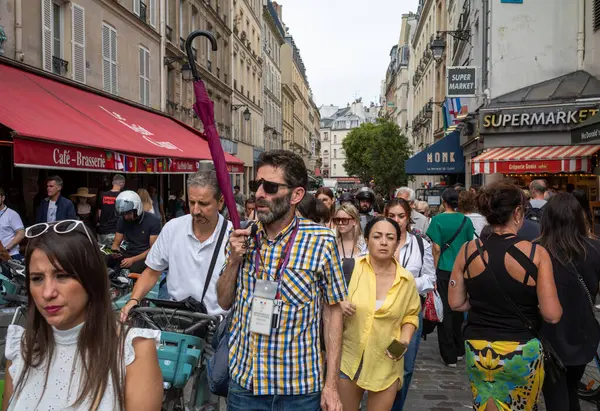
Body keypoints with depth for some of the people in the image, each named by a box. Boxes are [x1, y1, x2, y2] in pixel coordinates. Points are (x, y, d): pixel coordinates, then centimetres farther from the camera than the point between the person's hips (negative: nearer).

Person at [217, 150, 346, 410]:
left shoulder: (321, 241, -12)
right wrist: (233, 260, -11)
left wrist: (331, 384, -7)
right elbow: (224, 302, 6)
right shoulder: (242, 236, -2)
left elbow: (332, 311, -6)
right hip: (243, 379, 3)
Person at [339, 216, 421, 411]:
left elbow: (410, 315, 9)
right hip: (348, 360, 0)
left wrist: (405, 340, -8)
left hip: (386, 366, 1)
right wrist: (339, 307, -21)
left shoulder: (407, 280, -5)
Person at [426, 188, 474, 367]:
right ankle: (459, 350, 29)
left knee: (445, 311, 4)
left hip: (444, 271, -4)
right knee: (458, 310, 17)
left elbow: (437, 249, -11)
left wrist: (433, 272, -2)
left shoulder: (437, 220, -10)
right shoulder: (466, 220, 1)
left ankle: (449, 356, 8)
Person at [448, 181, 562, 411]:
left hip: (477, 349, 2)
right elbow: (552, 315, -15)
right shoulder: (536, 254, -15)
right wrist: (527, 304, 5)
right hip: (522, 351, -1)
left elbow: (456, 303, -2)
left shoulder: (468, 251, -8)